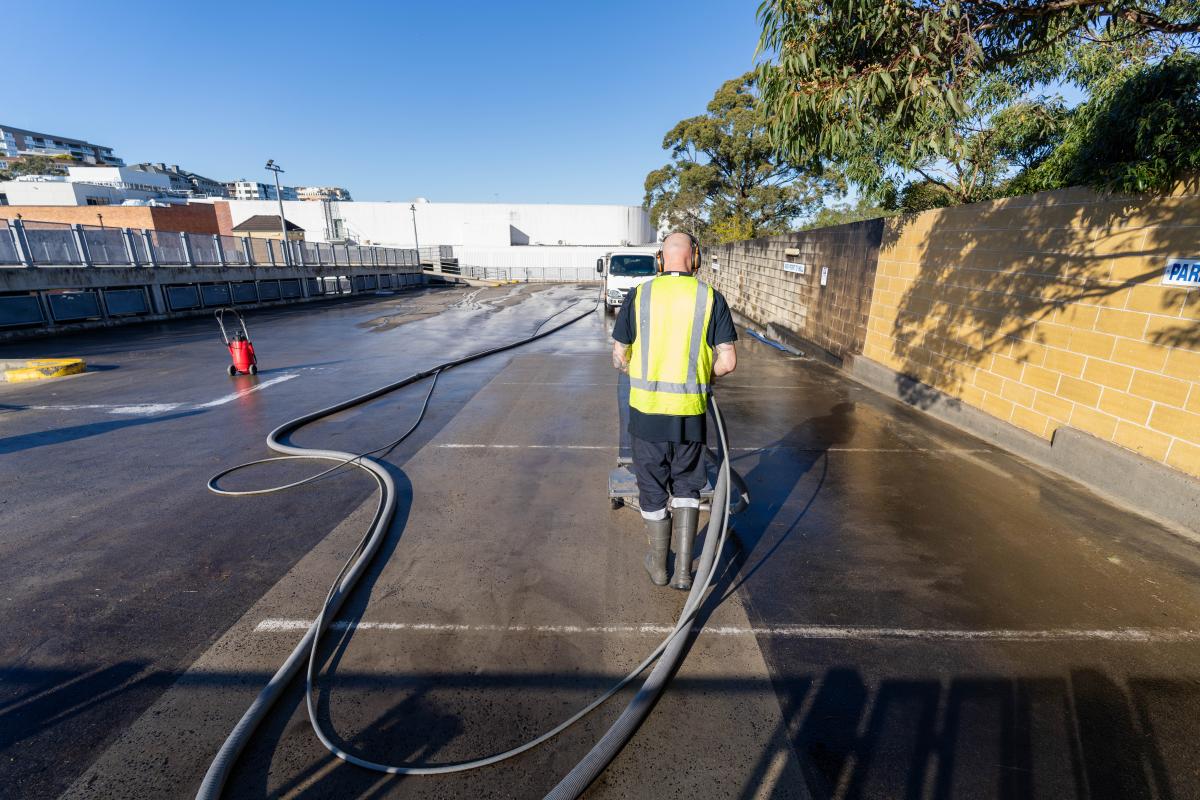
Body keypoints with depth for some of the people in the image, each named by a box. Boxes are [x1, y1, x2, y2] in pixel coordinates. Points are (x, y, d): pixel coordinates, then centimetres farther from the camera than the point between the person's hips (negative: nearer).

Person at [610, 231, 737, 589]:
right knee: (686, 487, 21)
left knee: (653, 491, 17)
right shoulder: (711, 298, -3)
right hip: (690, 414, 0)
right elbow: (728, 361, -6)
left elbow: (619, 358, 0)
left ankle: (659, 566, 34)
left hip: (646, 411, 0)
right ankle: (684, 569, 22)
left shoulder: (638, 296, -2)